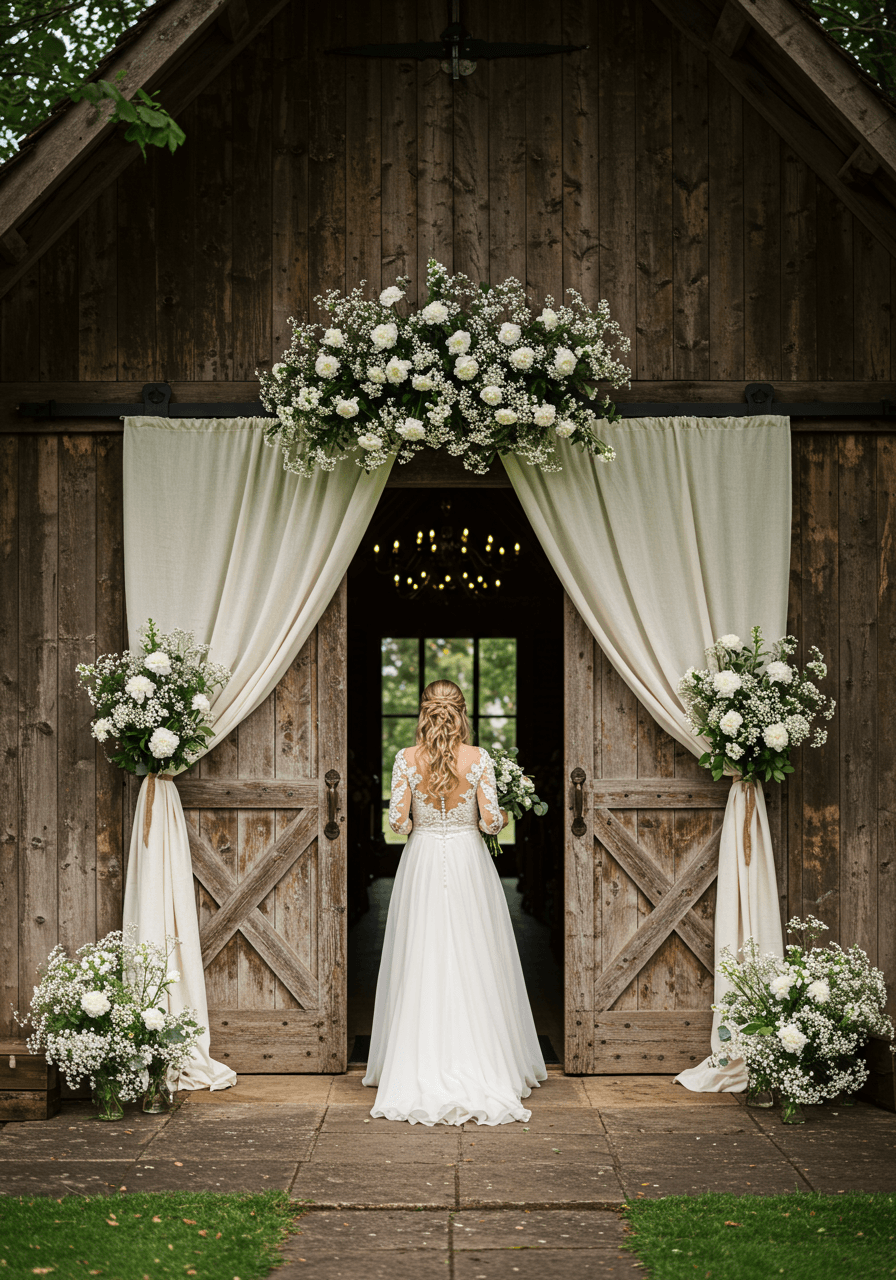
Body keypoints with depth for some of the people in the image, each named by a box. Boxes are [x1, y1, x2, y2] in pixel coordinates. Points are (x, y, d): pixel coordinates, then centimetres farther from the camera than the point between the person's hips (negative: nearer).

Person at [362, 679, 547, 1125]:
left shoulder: (407, 759, -5)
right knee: (474, 968, 5)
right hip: (468, 860, 0)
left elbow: (397, 819, -6)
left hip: (422, 862, 0)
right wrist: (502, 819, 15)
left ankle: (420, 1072, 7)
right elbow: (490, 820, -7)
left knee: (421, 968, 5)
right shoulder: (479, 758, -6)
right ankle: (484, 1068, 6)